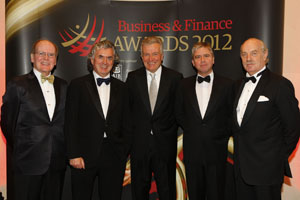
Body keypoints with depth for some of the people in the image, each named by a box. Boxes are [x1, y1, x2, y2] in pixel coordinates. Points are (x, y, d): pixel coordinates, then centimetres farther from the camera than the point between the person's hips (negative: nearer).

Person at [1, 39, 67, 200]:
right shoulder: (17, 85, -4)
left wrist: (65, 153, 7)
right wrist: (19, 149, 4)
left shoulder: (63, 86, 8)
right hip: (28, 162, -3)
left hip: (57, 162, 4)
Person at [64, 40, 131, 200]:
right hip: (84, 157, -2)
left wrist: (124, 152, 2)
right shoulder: (77, 85, 1)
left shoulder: (121, 88, 9)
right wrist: (73, 155, -9)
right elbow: (70, 123, -3)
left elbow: (126, 123, 9)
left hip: (114, 158, 2)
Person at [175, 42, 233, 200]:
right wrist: (190, 130, 2)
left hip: (216, 150, -1)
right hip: (192, 149, 2)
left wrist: (223, 134, -4)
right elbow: (179, 114, 12)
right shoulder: (184, 85, 6)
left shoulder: (226, 84, 0)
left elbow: (232, 114, 4)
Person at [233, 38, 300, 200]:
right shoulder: (239, 84, 11)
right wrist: (239, 152, 8)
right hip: (241, 166, 6)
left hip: (267, 168, -6)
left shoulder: (281, 85, -10)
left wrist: (280, 158, -5)